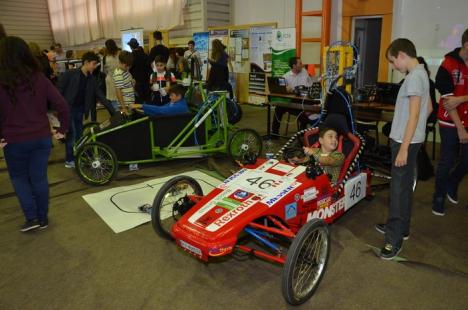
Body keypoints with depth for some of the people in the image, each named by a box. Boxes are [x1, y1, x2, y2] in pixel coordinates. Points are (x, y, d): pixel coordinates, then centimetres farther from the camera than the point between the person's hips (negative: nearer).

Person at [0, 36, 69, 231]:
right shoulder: (39, 78, -2)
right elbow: (62, 105, -6)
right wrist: (62, 129, 2)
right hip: (42, 138, 2)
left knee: (19, 177, 18)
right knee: (39, 178, 13)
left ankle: (32, 218, 13)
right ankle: (42, 218, 23)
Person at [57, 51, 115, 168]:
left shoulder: (91, 79, 4)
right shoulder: (70, 74, -13)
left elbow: (100, 95, 2)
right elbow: (59, 89, -11)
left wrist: (112, 109, -4)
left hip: (79, 109, 6)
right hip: (68, 108, -6)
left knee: (79, 134, 9)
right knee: (72, 134, -6)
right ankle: (69, 160, 7)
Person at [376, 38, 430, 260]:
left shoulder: (414, 77, -16)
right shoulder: (421, 73, 13)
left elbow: (414, 115, -21)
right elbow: (428, 108, 19)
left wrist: (403, 148, -21)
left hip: (406, 141, -10)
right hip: (409, 139, 10)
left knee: (399, 190, -7)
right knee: (403, 187, 17)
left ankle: (394, 239, -1)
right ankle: (400, 227, 30)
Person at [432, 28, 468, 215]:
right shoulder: (448, 66, -12)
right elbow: (448, 100, -14)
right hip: (450, 122, -4)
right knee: (447, 161, 2)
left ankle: (451, 185, 36)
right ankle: (439, 197, 18)